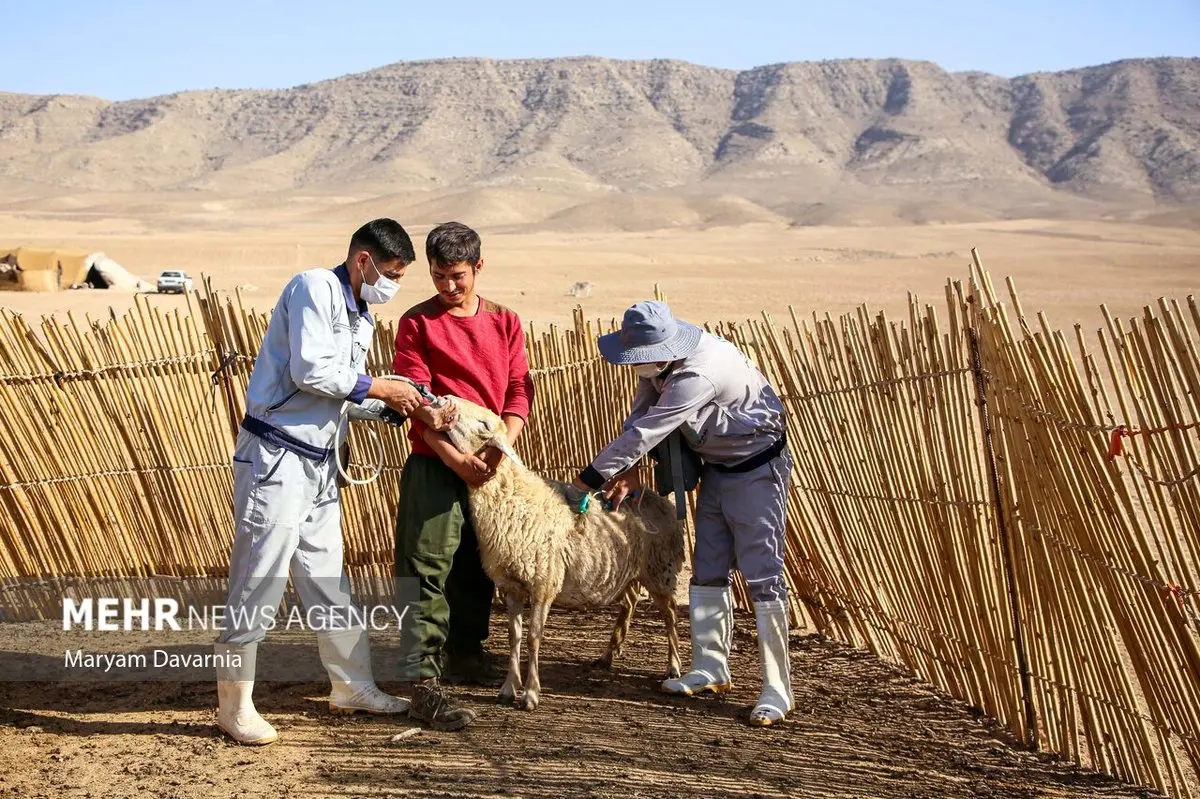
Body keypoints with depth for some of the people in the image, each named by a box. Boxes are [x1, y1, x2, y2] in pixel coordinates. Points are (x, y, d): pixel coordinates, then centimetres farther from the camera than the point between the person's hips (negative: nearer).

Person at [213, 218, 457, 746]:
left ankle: (352, 686, 28)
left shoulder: (362, 322, 17)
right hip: (276, 457, -9)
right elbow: (312, 372, -21)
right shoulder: (314, 288, -11)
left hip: (319, 464, 9)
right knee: (259, 579, -3)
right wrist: (380, 388, -10)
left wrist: (412, 410, 1)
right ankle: (234, 704, 8)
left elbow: (350, 398, 14)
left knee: (327, 578, 17)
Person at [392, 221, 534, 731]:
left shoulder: (505, 322, 10)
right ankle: (424, 684, -11)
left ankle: (465, 654, 35)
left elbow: (519, 389, 3)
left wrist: (501, 446, -14)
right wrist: (453, 457, -18)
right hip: (435, 464, -4)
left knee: (478, 567, 16)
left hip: (490, 465, 4)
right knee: (431, 573, -9)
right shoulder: (418, 323, -1)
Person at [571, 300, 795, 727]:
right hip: (716, 465, 9)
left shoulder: (698, 375, -36)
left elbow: (645, 432, -32)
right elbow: (639, 414, 2)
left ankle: (777, 690, -8)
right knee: (707, 570, 12)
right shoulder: (661, 361, -8)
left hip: (757, 470, -9)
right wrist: (625, 472, -9)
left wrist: (591, 478, -25)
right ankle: (711, 669, 22)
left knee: (762, 575, -11)